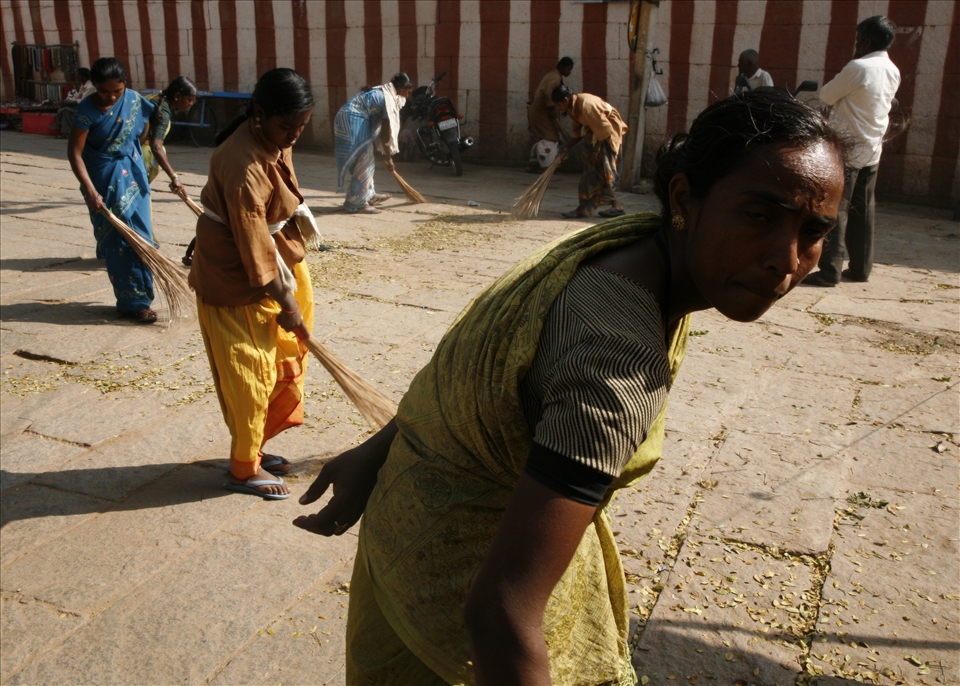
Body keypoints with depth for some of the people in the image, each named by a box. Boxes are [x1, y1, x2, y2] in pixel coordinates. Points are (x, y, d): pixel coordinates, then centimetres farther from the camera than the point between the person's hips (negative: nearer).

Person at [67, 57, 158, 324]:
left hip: (134, 176, 5)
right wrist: (90, 190, -27)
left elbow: (143, 128, 16)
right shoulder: (88, 109, -16)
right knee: (118, 241, -1)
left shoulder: (134, 100, -4)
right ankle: (133, 302, 5)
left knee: (141, 236, 7)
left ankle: (141, 293, 20)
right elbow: (74, 153, -18)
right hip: (106, 182, -4)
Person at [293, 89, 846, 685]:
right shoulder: (619, 366, -38)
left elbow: (466, 358, -3)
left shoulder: (637, 242, -10)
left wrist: (378, 453, 3)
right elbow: (500, 610, -39)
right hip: (465, 550, -7)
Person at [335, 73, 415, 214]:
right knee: (362, 161, -6)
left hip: (349, 118, 10)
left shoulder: (383, 92, 18)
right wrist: (388, 157, -5)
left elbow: (381, 128, 19)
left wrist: (387, 154, 21)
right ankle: (357, 202, -3)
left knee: (366, 160, 18)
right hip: (353, 120, -10)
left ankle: (369, 195, 29)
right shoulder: (389, 98, -12)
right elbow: (386, 131, -12)